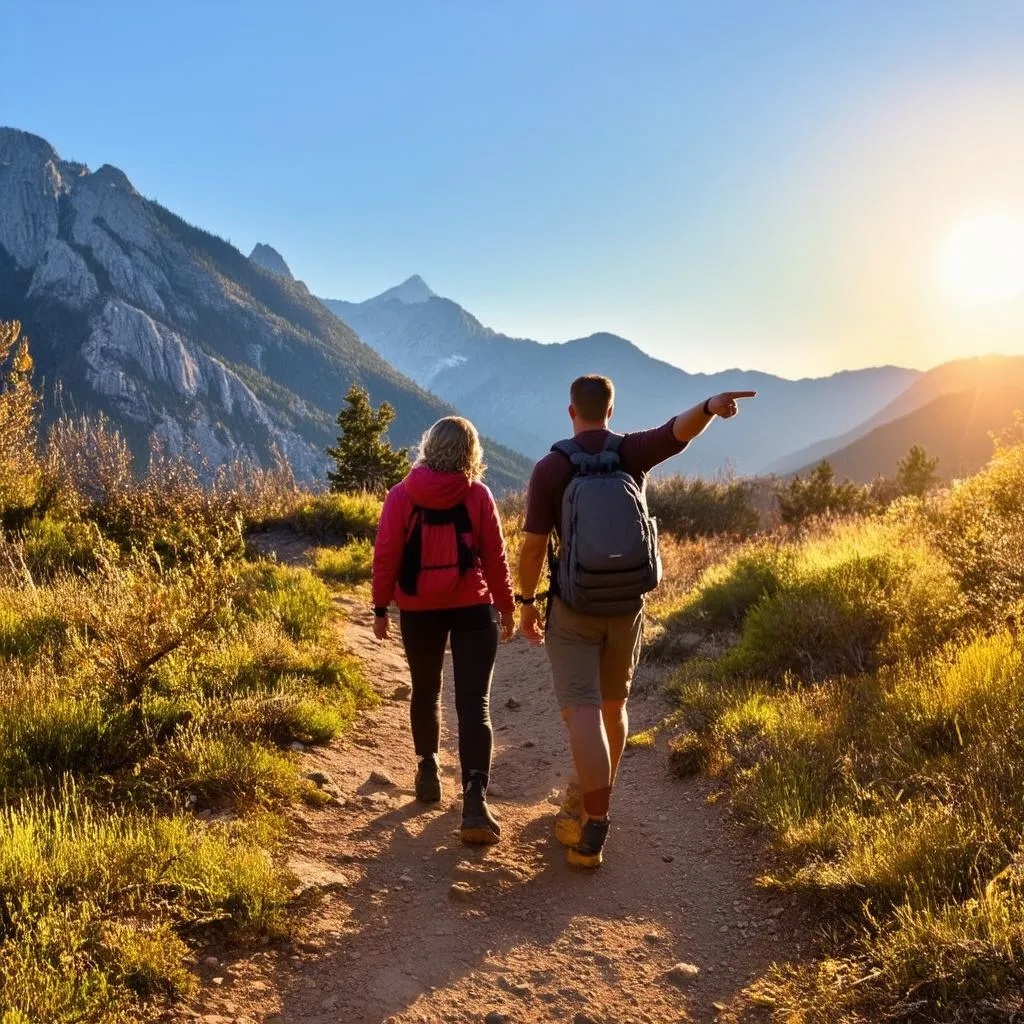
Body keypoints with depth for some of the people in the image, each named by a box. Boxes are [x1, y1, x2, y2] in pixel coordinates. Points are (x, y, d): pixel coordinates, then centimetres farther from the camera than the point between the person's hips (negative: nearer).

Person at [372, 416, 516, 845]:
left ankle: (428, 770, 34)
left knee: (425, 692, 21)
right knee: (474, 703, -3)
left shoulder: (401, 495, -3)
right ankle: (474, 801, -16)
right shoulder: (477, 495, -5)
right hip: (473, 608, -1)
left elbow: (386, 555, -4)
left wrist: (381, 607, 5)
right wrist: (507, 607, 8)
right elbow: (495, 557, -2)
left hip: (419, 610, 1)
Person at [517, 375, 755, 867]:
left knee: (582, 711, -5)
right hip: (627, 605, 3)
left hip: (573, 607, -3)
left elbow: (533, 546, -12)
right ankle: (590, 801, 37)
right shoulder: (632, 452, -4)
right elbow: (679, 429, -25)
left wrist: (526, 603, 1)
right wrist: (710, 406, -48)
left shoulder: (550, 468, -9)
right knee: (612, 704, 20)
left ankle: (594, 828, -15)